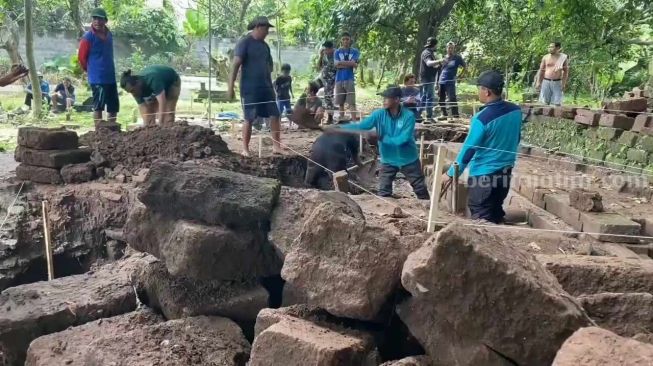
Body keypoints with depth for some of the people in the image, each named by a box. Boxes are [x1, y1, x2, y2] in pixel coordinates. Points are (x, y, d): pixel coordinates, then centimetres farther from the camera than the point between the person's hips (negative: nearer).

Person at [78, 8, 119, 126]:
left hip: (111, 76, 7)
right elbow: (81, 57, -5)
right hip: (97, 78, -7)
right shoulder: (88, 36, -11)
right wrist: (90, 70, 7)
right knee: (98, 106, -2)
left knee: (114, 106, 11)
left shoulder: (109, 35, 9)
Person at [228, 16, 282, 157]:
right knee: (249, 119, -1)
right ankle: (245, 149, 10)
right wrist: (230, 87, -19)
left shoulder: (264, 45, 14)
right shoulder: (244, 43, -7)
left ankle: (276, 146, 4)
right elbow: (235, 65, -13)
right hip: (249, 89, -6)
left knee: (274, 116, -1)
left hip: (266, 87, 6)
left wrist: (270, 85, 20)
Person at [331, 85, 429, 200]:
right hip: (388, 161, 2)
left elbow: (402, 139, -26)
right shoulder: (379, 114, -12)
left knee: (420, 189, 14)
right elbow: (361, 126, -19)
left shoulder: (409, 116, -20)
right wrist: (338, 128, -29)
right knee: (383, 192, 3)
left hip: (408, 160, -2)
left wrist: (382, 137, -24)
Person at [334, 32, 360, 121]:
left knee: (352, 102, -8)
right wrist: (349, 64, -8)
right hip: (339, 79, 2)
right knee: (340, 103, 7)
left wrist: (341, 62, -5)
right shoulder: (337, 52, 9)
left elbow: (354, 64, -8)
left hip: (350, 79, -2)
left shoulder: (355, 52, 6)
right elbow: (336, 65, -5)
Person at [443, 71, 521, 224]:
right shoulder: (516, 110, -2)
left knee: (482, 217, 3)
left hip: (484, 174, -7)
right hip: (505, 171, 7)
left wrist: (451, 173, -10)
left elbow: (469, 149, -19)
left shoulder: (482, 118, -23)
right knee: (496, 211, 20)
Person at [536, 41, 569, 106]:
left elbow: (566, 71, 3)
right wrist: (538, 82, 4)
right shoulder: (545, 57, 6)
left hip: (557, 83, -1)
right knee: (544, 103, 0)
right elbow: (541, 70, 10)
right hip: (546, 82, 1)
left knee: (557, 103, -3)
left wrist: (564, 83, -6)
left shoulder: (563, 57, 3)